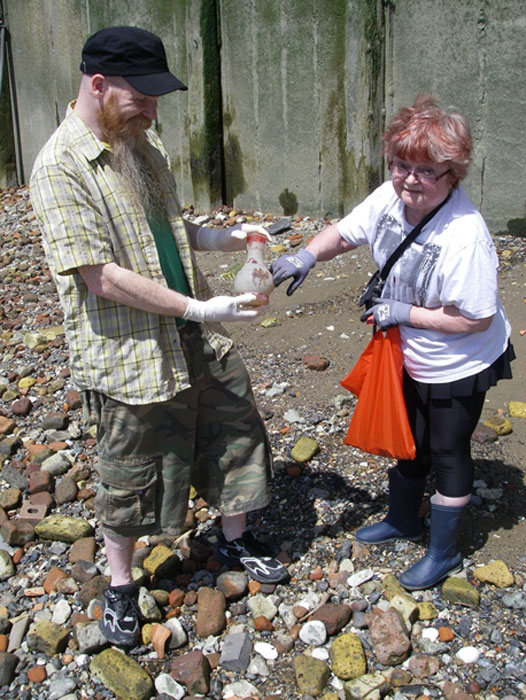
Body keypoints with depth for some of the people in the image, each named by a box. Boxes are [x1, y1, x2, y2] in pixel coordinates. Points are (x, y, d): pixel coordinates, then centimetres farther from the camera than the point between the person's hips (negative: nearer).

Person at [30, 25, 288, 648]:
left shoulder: (143, 145, 6)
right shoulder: (60, 167, -19)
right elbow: (103, 276, -25)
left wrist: (218, 237, 2)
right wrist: (198, 308, -24)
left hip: (196, 340, 8)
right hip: (130, 357, -7)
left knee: (235, 435, 18)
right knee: (129, 479, 11)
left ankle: (234, 540, 44)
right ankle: (120, 586, 35)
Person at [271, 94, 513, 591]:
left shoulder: (465, 235, -34)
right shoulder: (388, 199, -14)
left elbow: (476, 318, -28)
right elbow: (344, 233, 1)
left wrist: (403, 313, -25)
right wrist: (308, 255, -20)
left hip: (460, 367, -7)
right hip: (412, 359, 7)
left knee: (447, 452, 10)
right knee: (408, 442, 24)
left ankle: (444, 551, 33)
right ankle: (402, 520, 49)